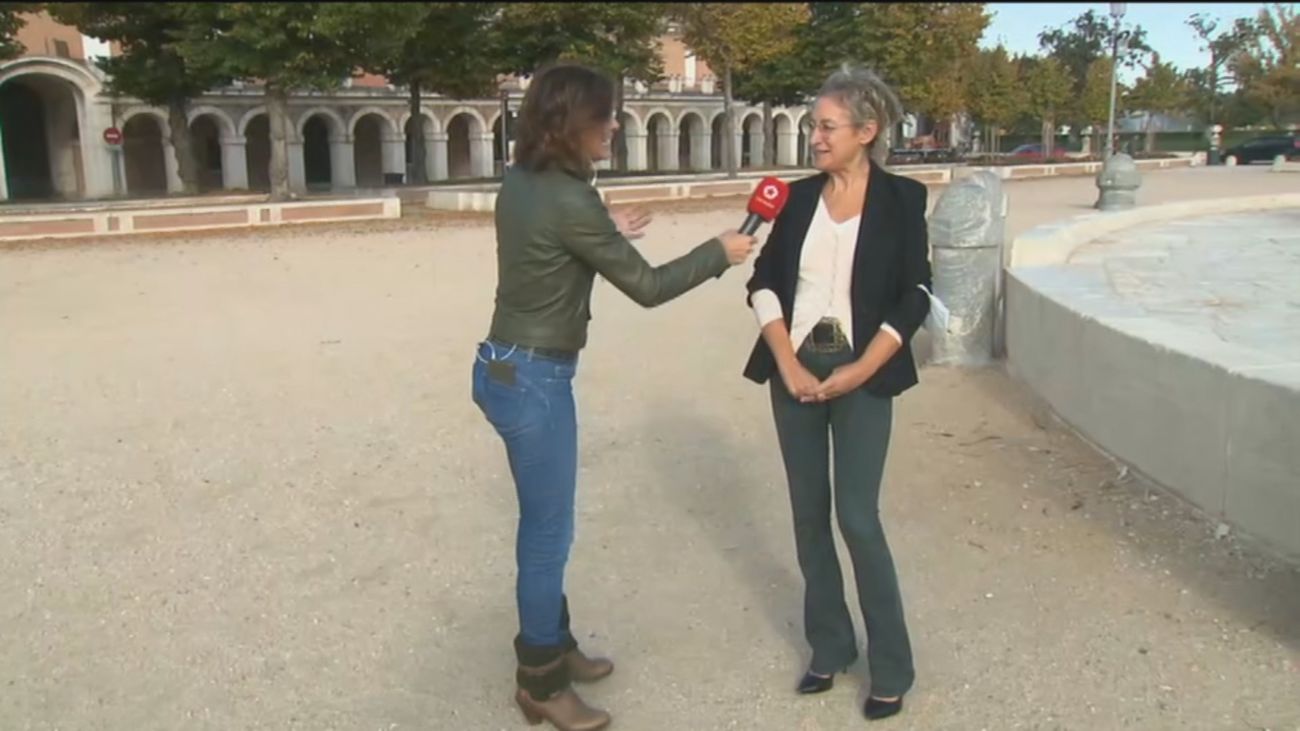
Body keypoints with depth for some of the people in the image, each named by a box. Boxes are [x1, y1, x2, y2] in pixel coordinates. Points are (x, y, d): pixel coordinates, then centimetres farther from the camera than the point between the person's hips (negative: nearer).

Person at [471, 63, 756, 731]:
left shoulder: (521, 183, 5)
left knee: (544, 523, 21)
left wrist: (605, 237, 28)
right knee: (548, 532, 5)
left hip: (507, 367, 9)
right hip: (533, 381, -9)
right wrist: (720, 252, -2)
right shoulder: (569, 200, -21)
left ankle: (552, 646, 38)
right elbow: (646, 286, -15)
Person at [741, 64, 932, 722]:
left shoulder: (901, 198, -4)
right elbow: (764, 282, 3)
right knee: (809, 514, 9)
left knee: (857, 518, -5)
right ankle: (829, 647, 25)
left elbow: (913, 298, -6)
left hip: (861, 375, -4)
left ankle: (891, 667, 13)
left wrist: (859, 370, -12)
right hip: (795, 370, 4)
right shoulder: (799, 197, 5)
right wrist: (788, 364, -9)